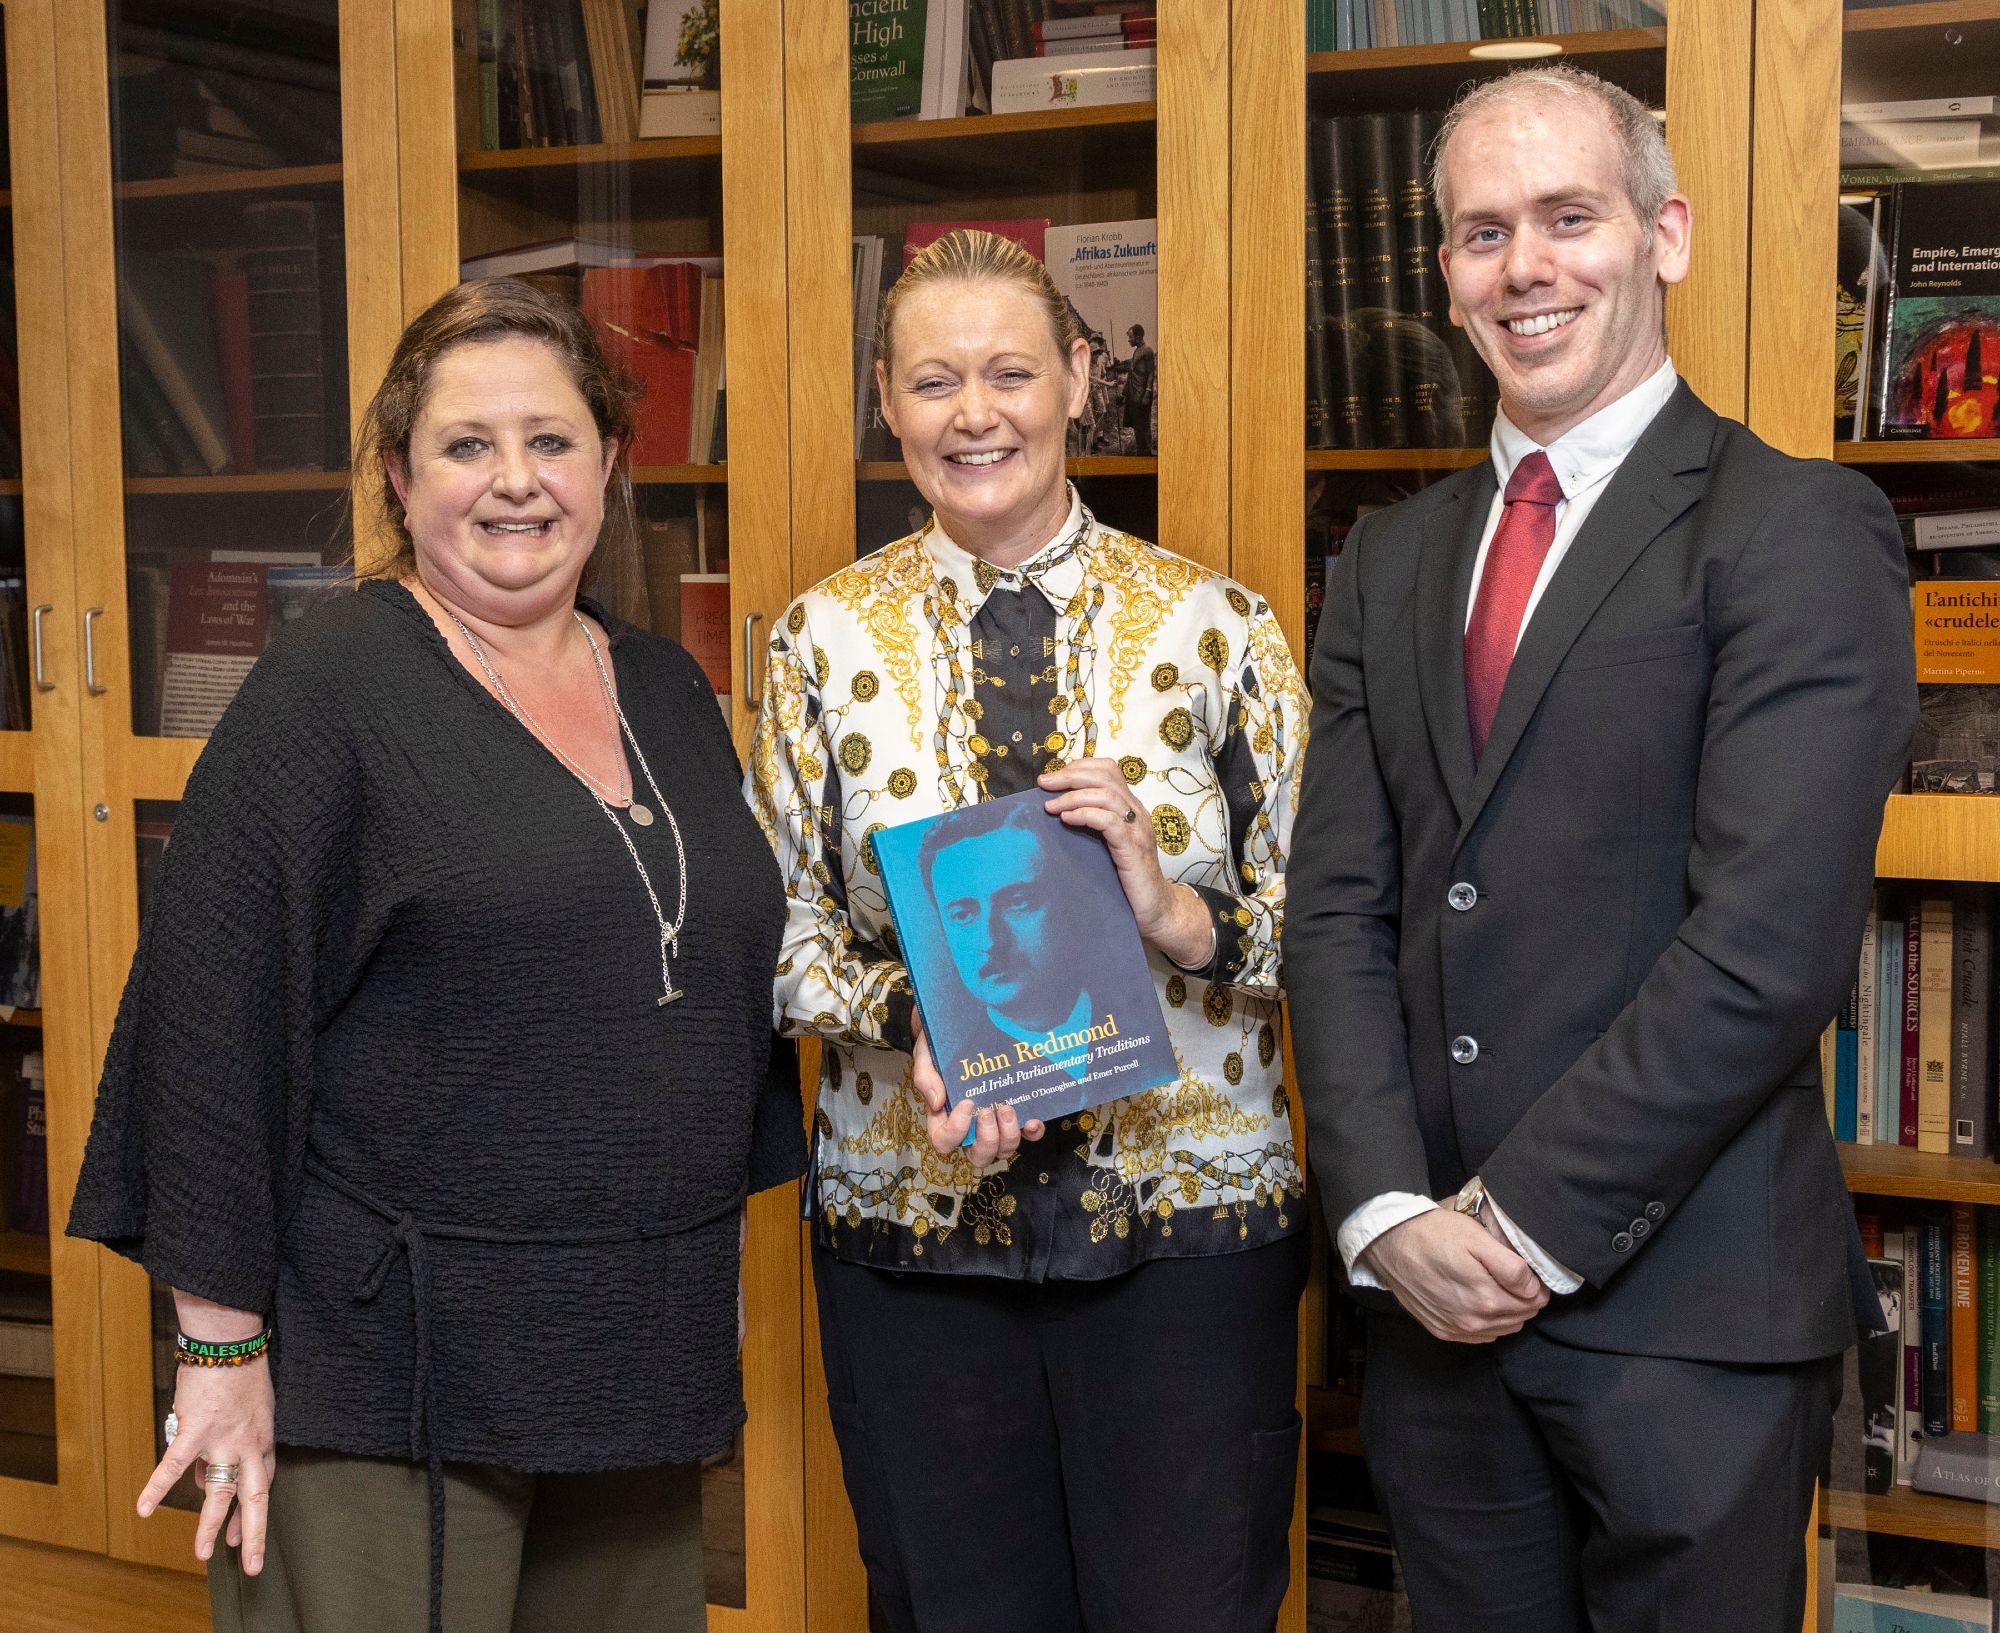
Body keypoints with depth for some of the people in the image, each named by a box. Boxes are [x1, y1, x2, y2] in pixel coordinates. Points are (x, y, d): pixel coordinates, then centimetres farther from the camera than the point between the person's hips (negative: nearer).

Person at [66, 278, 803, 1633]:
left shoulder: (669, 691, 10)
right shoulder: (330, 690, -9)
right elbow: (212, 1015, -13)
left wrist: (720, 1251, 18)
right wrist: (223, 1344, -13)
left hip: (640, 1355, 6)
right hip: (388, 1372, -6)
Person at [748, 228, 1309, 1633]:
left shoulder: (1215, 624, -1)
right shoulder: (827, 639, 3)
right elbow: (785, 931, 4)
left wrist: (1179, 912, -19)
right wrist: (910, 1021, -14)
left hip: (1186, 1219, -1)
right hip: (913, 1225, 1)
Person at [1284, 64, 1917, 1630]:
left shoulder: (1797, 530, -7)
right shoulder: (1392, 561, 12)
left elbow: (1772, 943, -16)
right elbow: (1339, 908, 5)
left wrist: (1524, 1218, -14)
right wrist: (1389, 1209, -8)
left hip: (1685, 1314, -5)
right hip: (1432, 1302, 5)